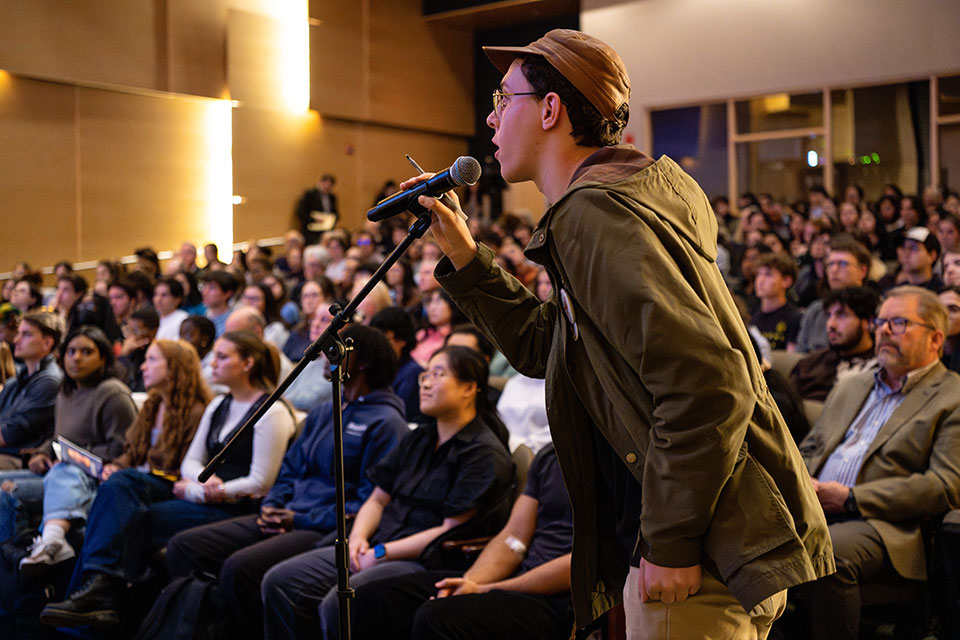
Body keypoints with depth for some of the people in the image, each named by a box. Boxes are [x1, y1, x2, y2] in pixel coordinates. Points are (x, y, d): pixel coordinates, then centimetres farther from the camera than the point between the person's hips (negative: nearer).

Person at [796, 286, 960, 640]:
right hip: (810, 510, 6)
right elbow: (808, 451, 27)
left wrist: (852, 499, -12)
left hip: (884, 524, -5)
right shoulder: (850, 387, 27)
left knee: (828, 554, -36)